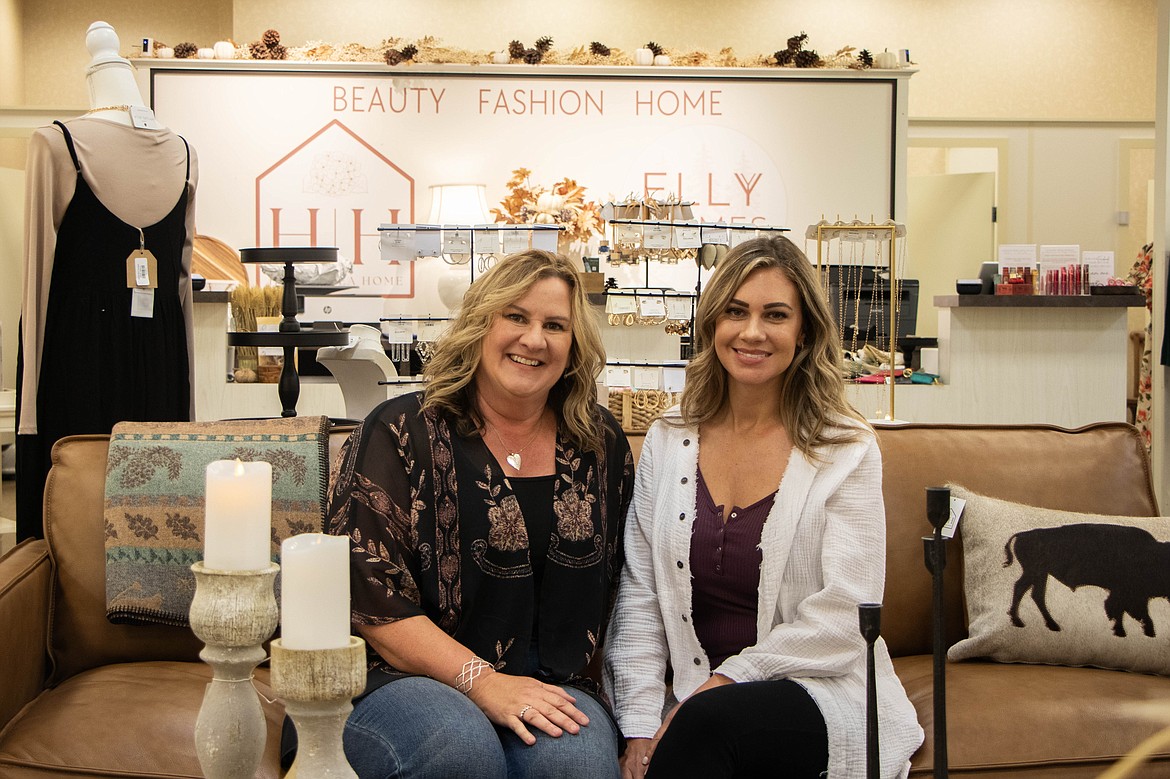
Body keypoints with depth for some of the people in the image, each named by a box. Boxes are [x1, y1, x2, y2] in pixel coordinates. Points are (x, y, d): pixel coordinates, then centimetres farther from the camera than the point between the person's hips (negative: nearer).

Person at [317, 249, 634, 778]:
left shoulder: (602, 445, 12)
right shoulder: (399, 434, -1)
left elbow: (616, 581, 19)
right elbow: (370, 597, -9)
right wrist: (482, 681, -17)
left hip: (553, 690, 2)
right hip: (404, 681, -1)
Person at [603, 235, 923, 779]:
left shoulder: (847, 451, -1)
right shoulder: (666, 443, 8)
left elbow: (846, 615, -8)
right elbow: (638, 598, 3)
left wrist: (728, 680, -15)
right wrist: (639, 728, -8)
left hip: (823, 699, -2)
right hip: (698, 700, 2)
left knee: (706, 720, -34)